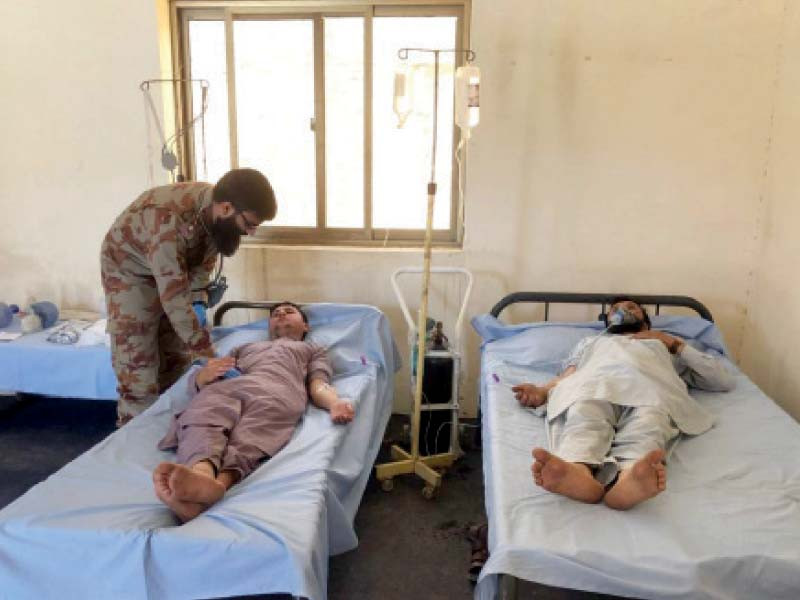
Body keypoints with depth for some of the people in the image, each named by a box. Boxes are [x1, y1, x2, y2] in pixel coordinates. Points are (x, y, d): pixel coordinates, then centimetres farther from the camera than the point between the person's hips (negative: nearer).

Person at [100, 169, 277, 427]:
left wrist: (199, 301, -14)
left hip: (172, 271, 7)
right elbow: (175, 300, -42)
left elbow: (204, 260, 1)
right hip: (129, 272, -6)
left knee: (178, 359, 9)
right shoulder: (170, 221, -41)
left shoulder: (213, 211, -18)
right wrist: (213, 359, -40)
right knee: (138, 369, -7)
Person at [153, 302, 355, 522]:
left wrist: (335, 403, -10)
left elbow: (318, 385, 16)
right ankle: (201, 476, -64)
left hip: (277, 391, -2)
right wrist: (205, 374, 5)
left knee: (248, 440, -37)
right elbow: (195, 382, 32)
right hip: (223, 388, 2)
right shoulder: (244, 347, 45)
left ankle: (220, 482, -65)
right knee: (202, 425, -35)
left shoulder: (313, 350, 38)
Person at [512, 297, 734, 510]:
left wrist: (676, 344, 24)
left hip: (651, 387, 0)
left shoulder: (664, 346, 42)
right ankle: (578, 472, -65)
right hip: (592, 383, 0)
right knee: (583, 413, -38)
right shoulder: (591, 341, 44)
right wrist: (542, 391, 2)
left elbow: (724, 381, 31)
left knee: (648, 420, -38)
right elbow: (568, 375, 24)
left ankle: (630, 480, -66)